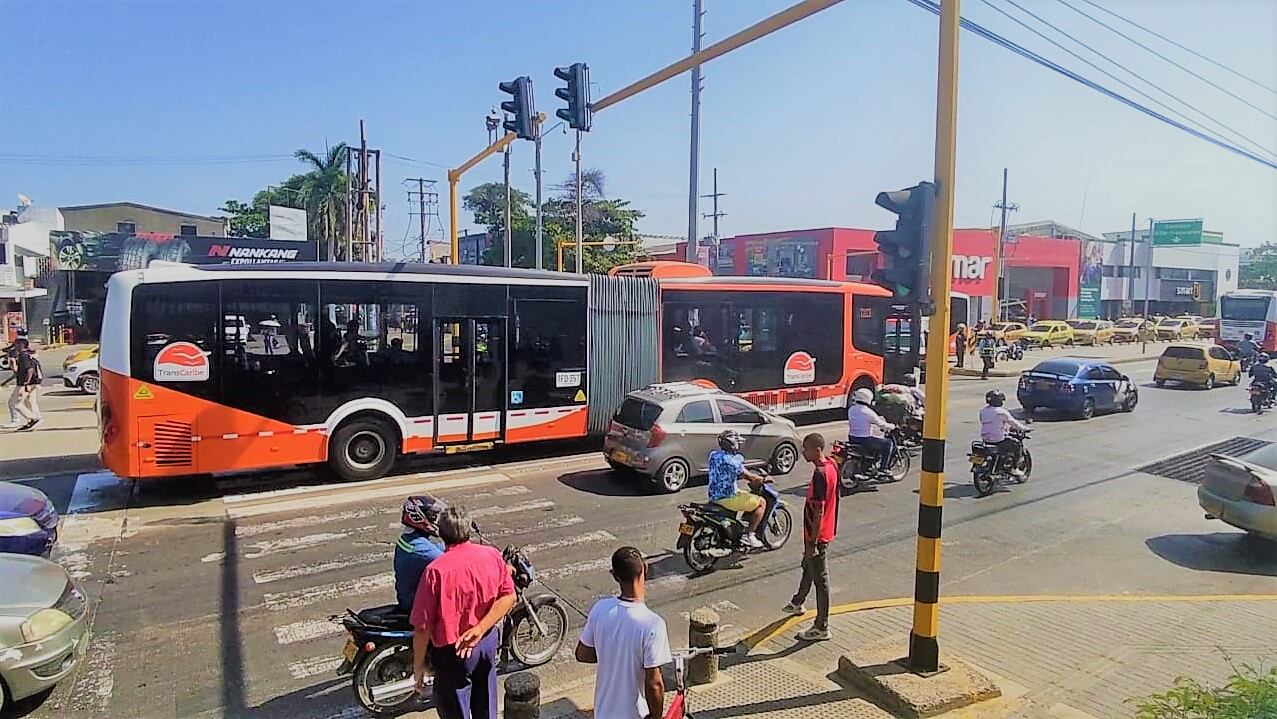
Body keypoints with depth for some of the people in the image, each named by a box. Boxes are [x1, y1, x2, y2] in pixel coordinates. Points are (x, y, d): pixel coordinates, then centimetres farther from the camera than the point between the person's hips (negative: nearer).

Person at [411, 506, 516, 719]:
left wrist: (418, 665, -6)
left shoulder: (435, 571, -24)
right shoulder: (492, 555, -10)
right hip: (488, 641, 5)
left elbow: (423, 626, -19)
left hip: (453, 652, -4)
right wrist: (480, 628, -12)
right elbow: (509, 596, -6)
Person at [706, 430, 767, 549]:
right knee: (761, 502, 0)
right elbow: (749, 477, -18)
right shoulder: (731, 460, -21)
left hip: (714, 495, 9)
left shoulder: (714, 455, 6)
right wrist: (763, 479, 1)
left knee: (748, 495, 29)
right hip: (727, 498, -9)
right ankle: (749, 535, 3)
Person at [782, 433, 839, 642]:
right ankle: (797, 603, 49)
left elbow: (818, 512, -26)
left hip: (817, 535, -10)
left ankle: (822, 628, 12)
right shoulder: (831, 466, 3)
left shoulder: (820, 474, -27)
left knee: (820, 579, 1)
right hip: (825, 531, 10)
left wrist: (812, 543, -21)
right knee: (808, 567, 28)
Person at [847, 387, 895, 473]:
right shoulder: (868, 412, -18)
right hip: (865, 439, -8)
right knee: (889, 443, 8)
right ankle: (883, 468, 11)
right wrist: (891, 426, 12)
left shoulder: (851, 410, 3)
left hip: (852, 438, 8)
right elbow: (881, 424, -7)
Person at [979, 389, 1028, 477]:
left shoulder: (983, 410, 5)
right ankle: (1014, 469, 15)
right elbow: (1013, 422, -5)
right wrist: (1023, 428, 15)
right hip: (998, 441, -7)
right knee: (1016, 444, 15)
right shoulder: (1001, 412, -14)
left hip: (985, 440, 7)